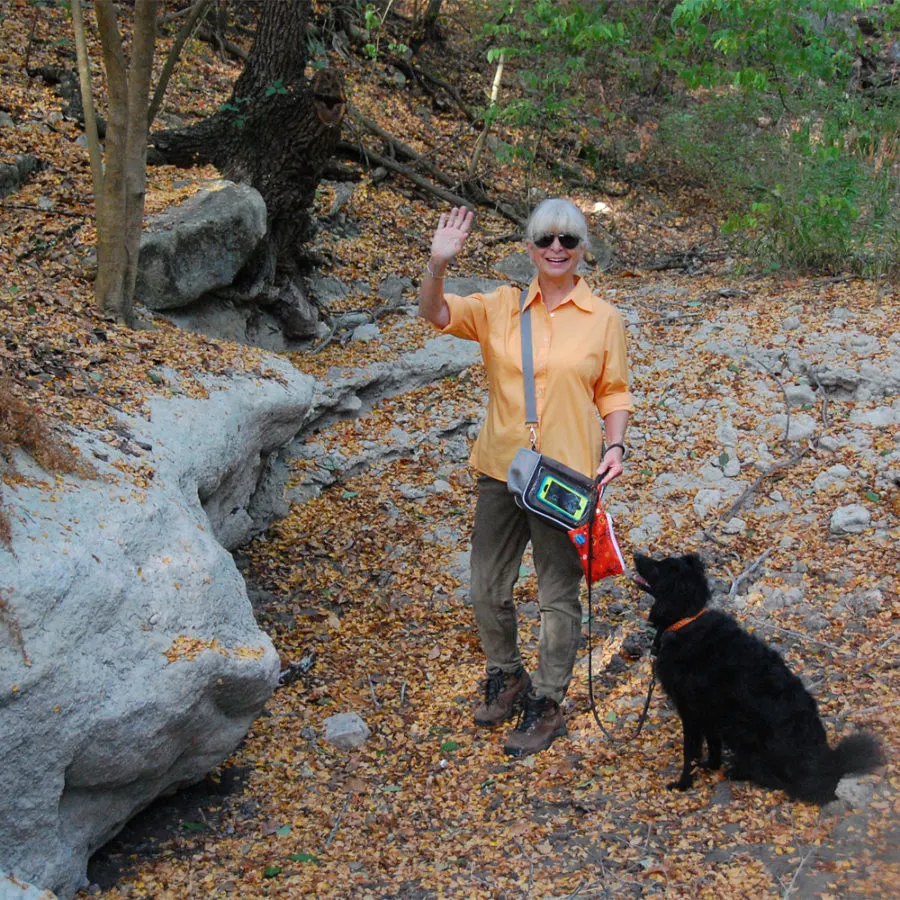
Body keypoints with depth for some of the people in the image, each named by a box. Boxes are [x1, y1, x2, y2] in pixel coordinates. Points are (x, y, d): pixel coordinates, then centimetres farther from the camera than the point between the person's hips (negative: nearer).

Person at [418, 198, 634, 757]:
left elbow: (614, 394, 4)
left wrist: (616, 446, -12)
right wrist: (439, 264, -28)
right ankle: (505, 678, 39)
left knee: (559, 596, 8)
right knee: (488, 589, 14)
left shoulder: (604, 319, -1)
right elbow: (436, 314, -11)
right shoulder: (502, 307, 1)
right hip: (501, 470, 3)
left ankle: (547, 705, 24)